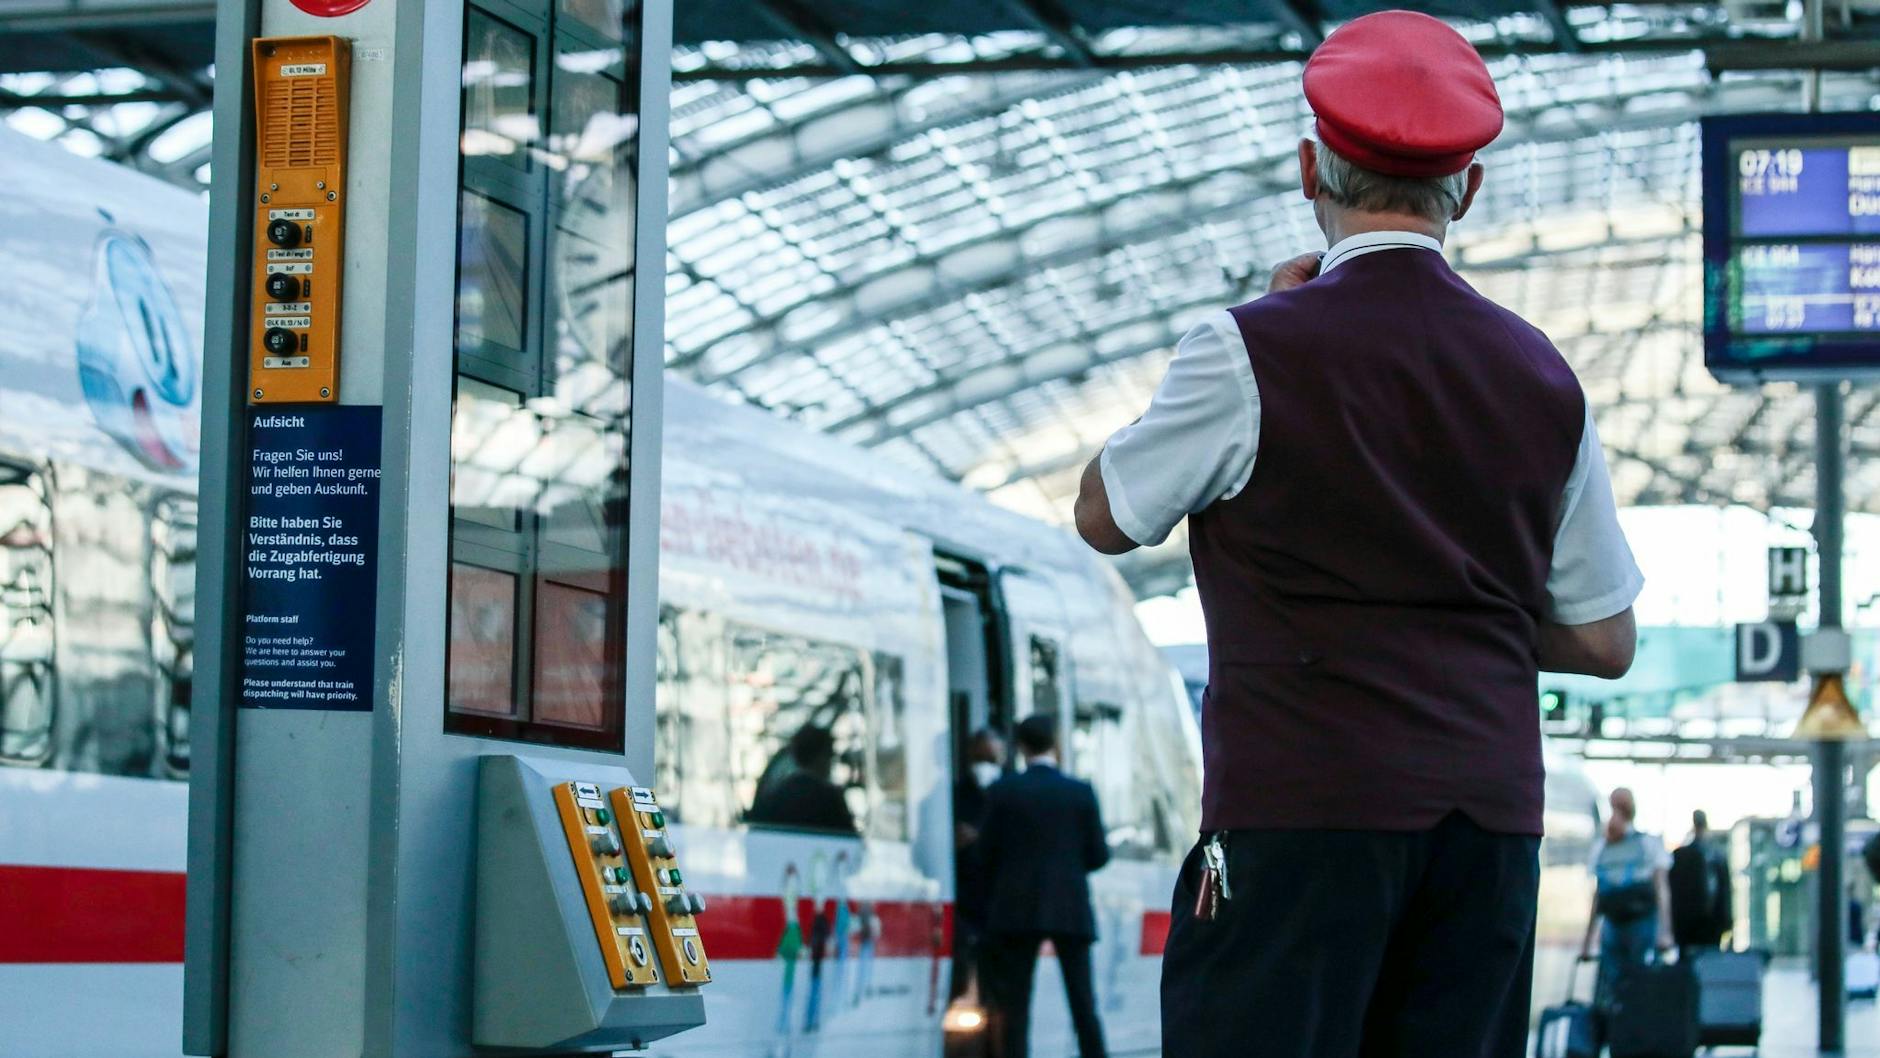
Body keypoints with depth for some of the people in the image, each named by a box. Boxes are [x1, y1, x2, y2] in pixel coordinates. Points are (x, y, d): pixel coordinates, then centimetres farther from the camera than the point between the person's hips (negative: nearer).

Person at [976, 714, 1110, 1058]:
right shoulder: (1081, 793, -1)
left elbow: (987, 852, -2)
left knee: (1014, 1004, 2)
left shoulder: (1002, 791, -3)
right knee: (1083, 1002, 5)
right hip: (1071, 909, 1)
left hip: (1018, 909, -1)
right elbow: (1099, 855, 1)